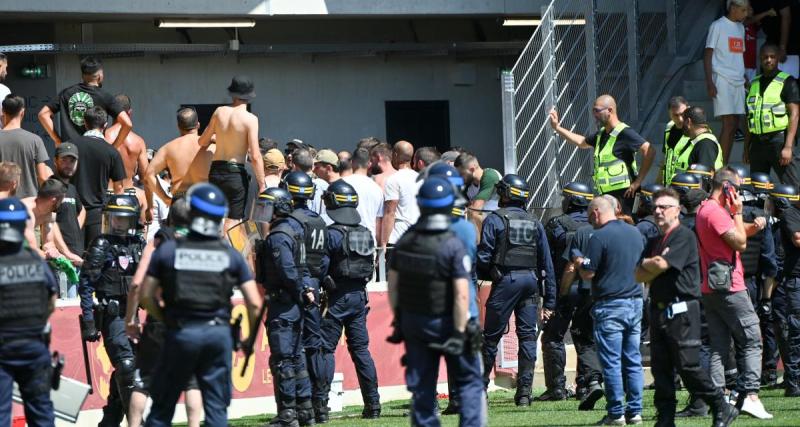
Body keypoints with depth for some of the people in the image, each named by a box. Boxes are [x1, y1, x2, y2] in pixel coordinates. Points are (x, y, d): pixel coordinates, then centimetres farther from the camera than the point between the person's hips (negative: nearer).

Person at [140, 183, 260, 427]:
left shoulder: (167, 251, -1)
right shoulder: (231, 256, 1)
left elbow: (147, 296, 0)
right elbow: (254, 303, -1)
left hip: (181, 334, -1)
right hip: (219, 332, 1)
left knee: (163, 406, 10)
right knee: (216, 407, 7)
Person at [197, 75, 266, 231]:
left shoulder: (219, 112, 3)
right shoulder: (250, 119, -11)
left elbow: (202, 142, 12)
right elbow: (255, 156, -14)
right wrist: (262, 185, -8)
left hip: (216, 171, 5)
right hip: (236, 172, -5)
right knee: (232, 222, 0)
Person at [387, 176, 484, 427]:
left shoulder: (405, 242, -2)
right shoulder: (453, 246, -18)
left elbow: (393, 286, 5)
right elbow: (462, 295, -21)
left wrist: (399, 319, 15)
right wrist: (459, 333, -17)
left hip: (412, 321, 5)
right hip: (444, 322, -5)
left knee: (421, 387, 10)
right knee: (468, 379, 8)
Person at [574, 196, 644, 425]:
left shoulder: (600, 237, -12)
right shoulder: (635, 233, 10)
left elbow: (588, 273, -12)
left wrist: (578, 262, 8)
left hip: (610, 305, -7)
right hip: (635, 302, 7)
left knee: (611, 362, -2)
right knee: (633, 360, 10)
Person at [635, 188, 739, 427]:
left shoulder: (684, 237, -6)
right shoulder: (654, 242, 19)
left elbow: (661, 264, -17)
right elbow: (639, 276, 13)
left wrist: (646, 263, 3)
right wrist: (654, 268, -5)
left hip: (681, 310, -8)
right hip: (658, 309, 8)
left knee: (688, 366, -11)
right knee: (660, 368, 4)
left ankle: (722, 408, -1)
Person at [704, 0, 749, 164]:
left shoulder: (740, 28, 17)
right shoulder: (718, 26, -5)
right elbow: (708, 55, -7)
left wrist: (745, 80, 19)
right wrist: (709, 83, -15)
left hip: (738, 81, 7)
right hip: (723, 81, -7)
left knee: (734, 125, 4)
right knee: (729, 124, -13)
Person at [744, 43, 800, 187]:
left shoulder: (787, 82, -1)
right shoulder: (754, 84, 17)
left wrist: (788, 147, -16)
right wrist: (746, 148, 16)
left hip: (779, 138, -6)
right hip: (757, 142, 6)